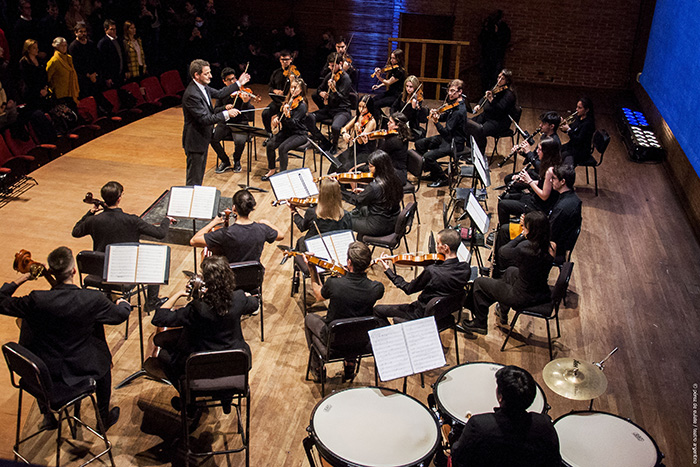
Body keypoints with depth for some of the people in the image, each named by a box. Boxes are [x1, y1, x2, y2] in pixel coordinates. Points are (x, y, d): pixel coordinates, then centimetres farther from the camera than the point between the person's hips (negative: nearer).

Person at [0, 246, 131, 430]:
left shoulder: (36, 301, -22)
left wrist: (19, 280, 3)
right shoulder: (93, 299, -23)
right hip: (79, 371, -1)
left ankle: (49, 415, 45)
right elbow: (119, 315, -4)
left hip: (42, 375, 1)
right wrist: (123, 304, 20)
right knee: (103, 360, 30)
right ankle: (104, 417, 42)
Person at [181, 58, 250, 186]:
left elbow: (219, 94, 18)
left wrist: (238, 84, 18)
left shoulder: (202, 86, 1)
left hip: (203, 138, 10)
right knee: (194, 177, 0)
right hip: (195, 141, -10)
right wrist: (226, 114, -29)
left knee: (200, 172, 22)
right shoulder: (191, 94, -28)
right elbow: (204, 119, -29)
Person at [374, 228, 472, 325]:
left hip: (424, 314, -7)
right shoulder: (466, 269, -17)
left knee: (378, 310, 6)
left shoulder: (431, 271, -33)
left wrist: (388, 270, -6)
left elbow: (408, 289, -16)